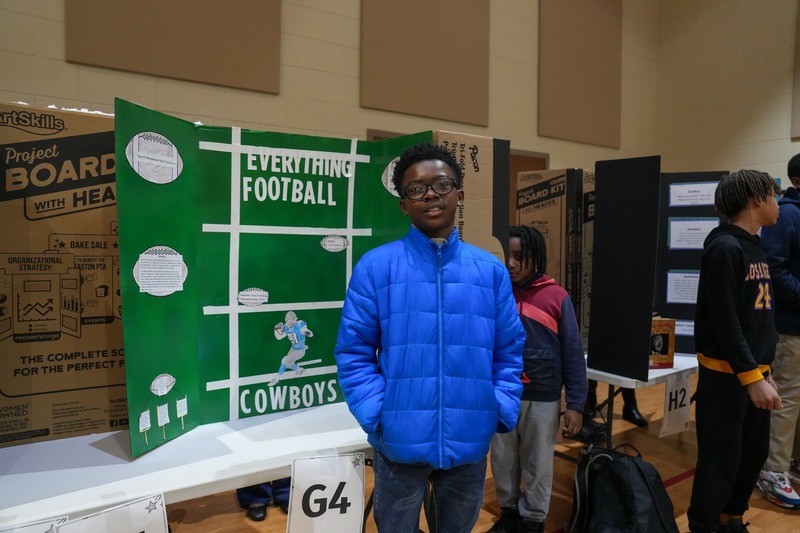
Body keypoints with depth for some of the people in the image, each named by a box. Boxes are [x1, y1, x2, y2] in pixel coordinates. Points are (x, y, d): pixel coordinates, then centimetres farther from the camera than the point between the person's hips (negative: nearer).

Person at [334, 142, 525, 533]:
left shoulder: (491, 270, 2)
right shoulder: (375, 266, -7)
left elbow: (510, 351, 5)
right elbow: (353, 351, -7)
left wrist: (502, 410, -6)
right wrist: (377, 415, -16)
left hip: (470, 443, 3)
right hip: (400, 443, -2)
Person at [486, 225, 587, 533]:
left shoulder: (556, 297, -7)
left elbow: (573, 354, -4)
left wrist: (575, 404, -5)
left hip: (542, 399, -2)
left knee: (537, 465, 15)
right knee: (502, 461, 17)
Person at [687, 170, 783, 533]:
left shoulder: (755, 246, 11)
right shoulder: (725, 247, -16)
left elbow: (760, 316, 14)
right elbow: (724, 321, -20)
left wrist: (764, 370, 16)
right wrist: (751, 376, -20)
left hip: (753, 371, 9)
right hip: (727, 375, -9)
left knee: (755, 452, 17)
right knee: (720, 460, 1)